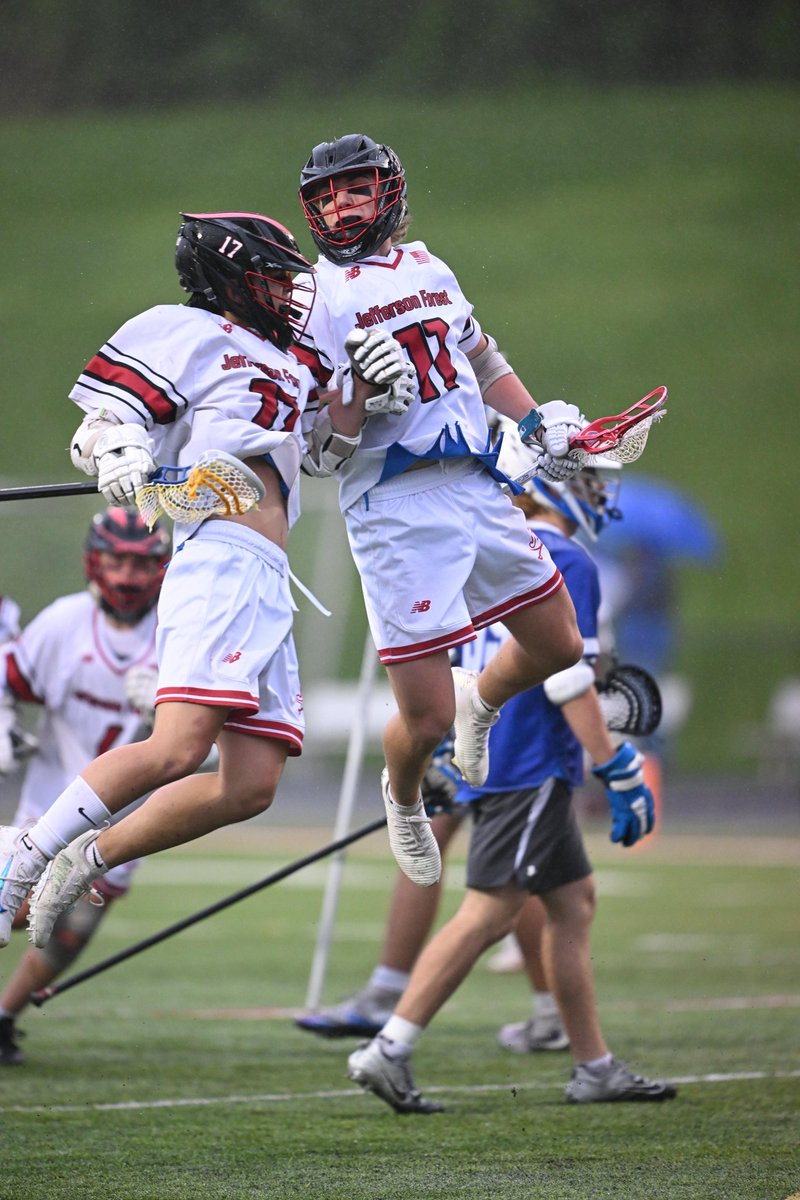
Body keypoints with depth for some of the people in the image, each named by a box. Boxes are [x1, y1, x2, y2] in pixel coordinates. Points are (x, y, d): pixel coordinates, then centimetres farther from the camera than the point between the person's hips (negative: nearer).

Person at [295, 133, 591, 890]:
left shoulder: (427, 269, 14)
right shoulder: (312, 298, -6)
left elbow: (484, 361, 29)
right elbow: (324, 444, -9)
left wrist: (539, 422, 21)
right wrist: (362, 386, -26)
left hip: (478, 488, 6)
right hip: (396, 509, -6)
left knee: (559, 648, 13)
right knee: (426, 719, -6)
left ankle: (479, 703, 45)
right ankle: (402, 799, 28)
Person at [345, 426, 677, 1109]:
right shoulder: (566, 564, -11)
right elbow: (567, 680, -17)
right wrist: (620, 774, -17)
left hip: (487, 759, 10)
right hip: (530, 765, -10)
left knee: (574, 900, 15)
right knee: (490, 912, -11)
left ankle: (596, 1069, 18)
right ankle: (390, 1050, -15)